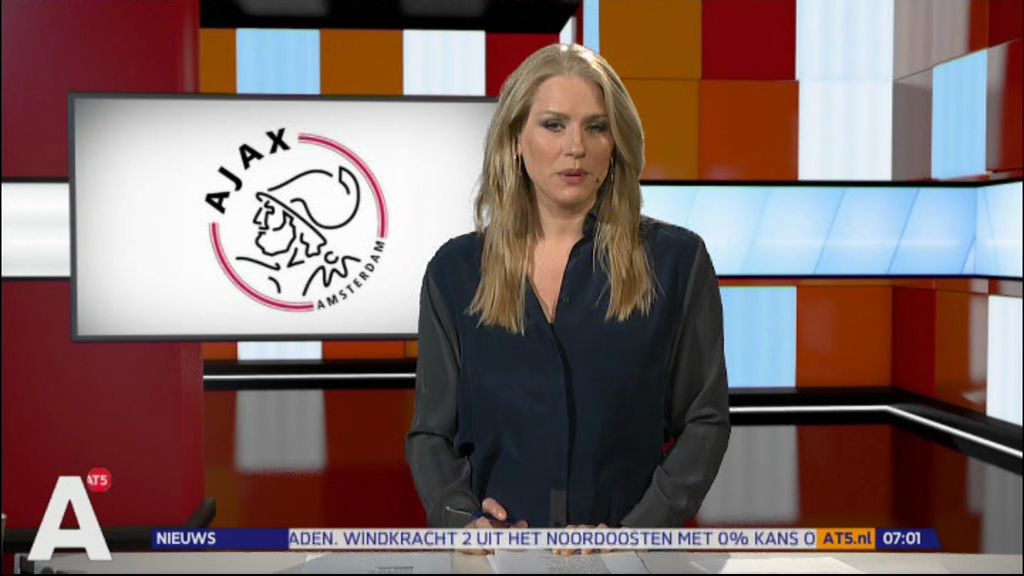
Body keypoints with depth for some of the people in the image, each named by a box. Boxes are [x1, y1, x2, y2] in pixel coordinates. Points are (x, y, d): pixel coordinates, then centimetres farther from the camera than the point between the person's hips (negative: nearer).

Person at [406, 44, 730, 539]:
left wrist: (636, 532, -16)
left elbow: (704, 422, -4)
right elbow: (431, 432, 2)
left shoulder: (676, 260, -5)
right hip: (496, 539, 1)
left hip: (626, 522, -1)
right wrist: (462, 519, -16)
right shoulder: (455, 271, -1)